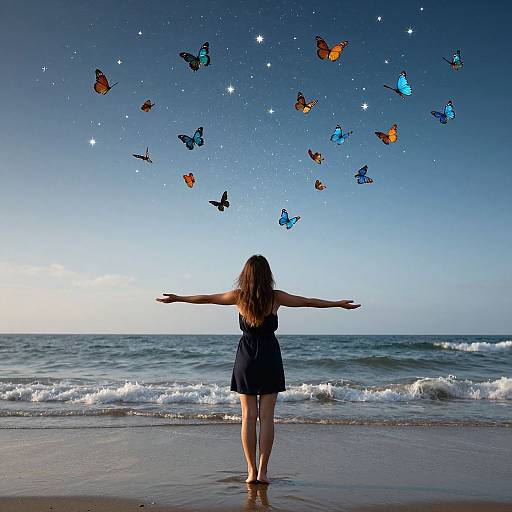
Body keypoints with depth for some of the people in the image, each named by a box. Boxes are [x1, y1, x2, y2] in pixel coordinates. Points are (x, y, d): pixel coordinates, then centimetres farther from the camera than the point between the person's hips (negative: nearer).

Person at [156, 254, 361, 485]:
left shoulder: (238, 296, -4)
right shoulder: (276, 297, -5)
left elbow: (206, 298, 8)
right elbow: (309, 302, 4)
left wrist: (177, 298, 22)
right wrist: (340, 304, 16)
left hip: (246, 360, 1)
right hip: (270, 360, -1)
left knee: (248, 416, 6)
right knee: (266, 416, 3)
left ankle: (251, 471, 8)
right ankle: (262, 471, 4)